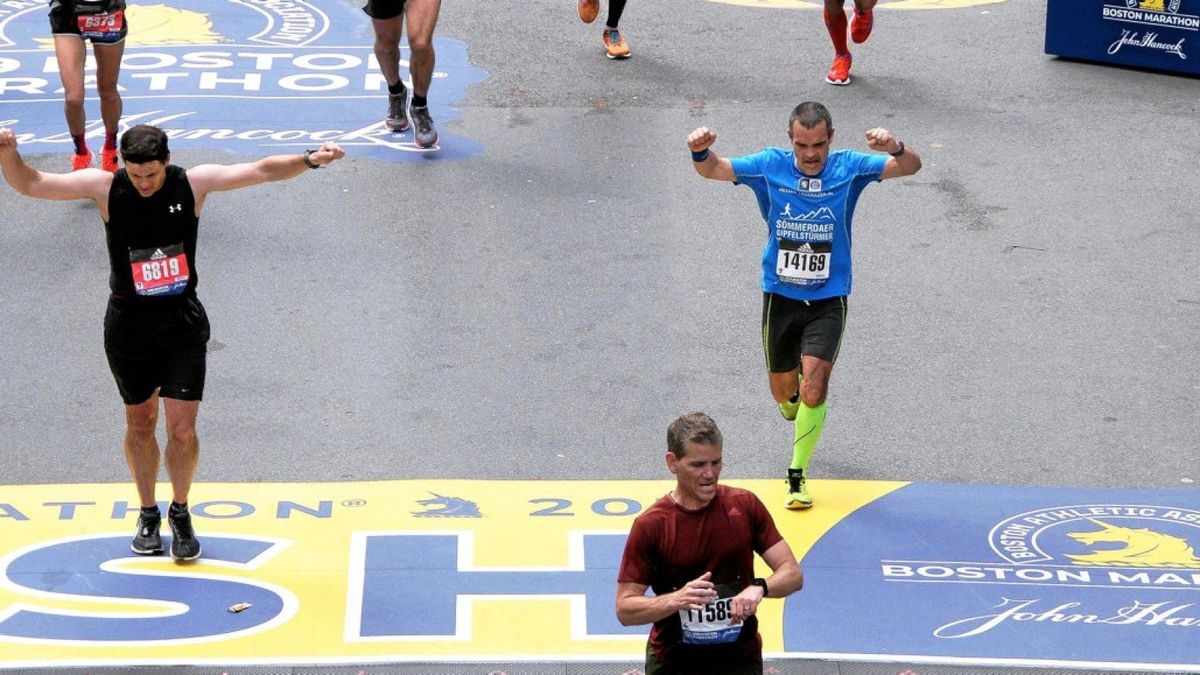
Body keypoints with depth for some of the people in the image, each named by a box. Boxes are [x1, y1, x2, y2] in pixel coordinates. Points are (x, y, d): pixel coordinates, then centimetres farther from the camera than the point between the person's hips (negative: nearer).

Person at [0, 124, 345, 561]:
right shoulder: (105, 187, -11)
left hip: (183, 321, -1)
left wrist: (308, 161, -27)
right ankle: (148, 514, 31)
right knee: (140, 423, 13)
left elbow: (262, 170, -12)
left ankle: (180, 513, 17)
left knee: (182, 429, -5)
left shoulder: (194, 183, -10)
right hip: (129, 324, 1)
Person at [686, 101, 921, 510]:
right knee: (783, 392, 13)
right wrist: (700, 152, -29)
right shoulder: (771, 166, -5)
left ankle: (797, 475, -7)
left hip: (828, 299, -2)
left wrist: (896, 149, -38)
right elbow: (713, 169, -4)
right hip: (780, 296, 2)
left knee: (813, 387, -18)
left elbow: (911, 167, -13)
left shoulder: (848, 168, -7)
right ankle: (799, 414, 50)